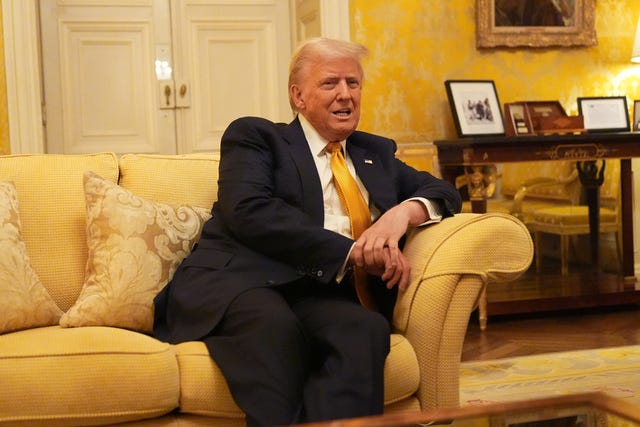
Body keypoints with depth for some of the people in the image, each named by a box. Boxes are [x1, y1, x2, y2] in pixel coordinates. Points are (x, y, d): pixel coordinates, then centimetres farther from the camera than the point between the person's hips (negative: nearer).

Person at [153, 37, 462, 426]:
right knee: (276, 324, -38)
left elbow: (443, 192, 24)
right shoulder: (254, 136, 12)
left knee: (368, 329, -32)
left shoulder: (376, 153, 28)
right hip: (237, 281, -3)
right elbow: (249, 212, -6)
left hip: (321, 293, 4)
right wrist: (352, 251, -13)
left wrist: (405, 211, -2)